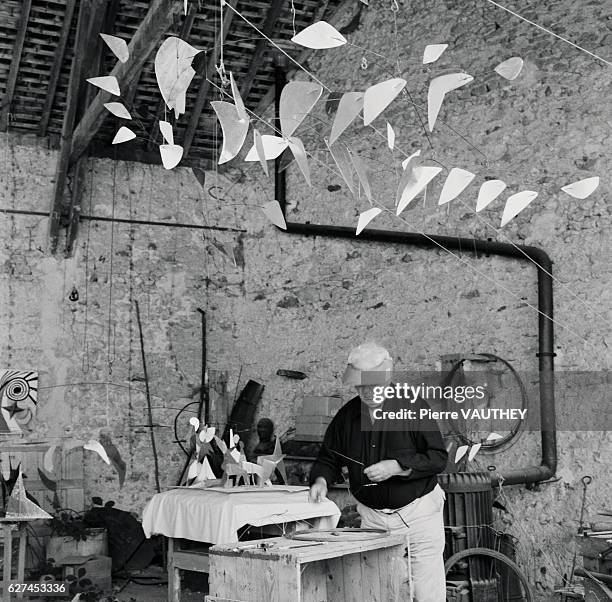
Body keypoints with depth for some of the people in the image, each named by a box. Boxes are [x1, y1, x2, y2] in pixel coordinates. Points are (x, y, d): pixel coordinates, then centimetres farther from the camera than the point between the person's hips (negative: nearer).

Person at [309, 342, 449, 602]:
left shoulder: (413, 407, -10)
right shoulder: (347, 414, 3)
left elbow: (439, 457, -12)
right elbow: (328, 458, 11)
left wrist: (397, 467, -22)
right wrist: (321, 480, -9)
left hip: (417, 512, -3)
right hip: (372, 517, 4)